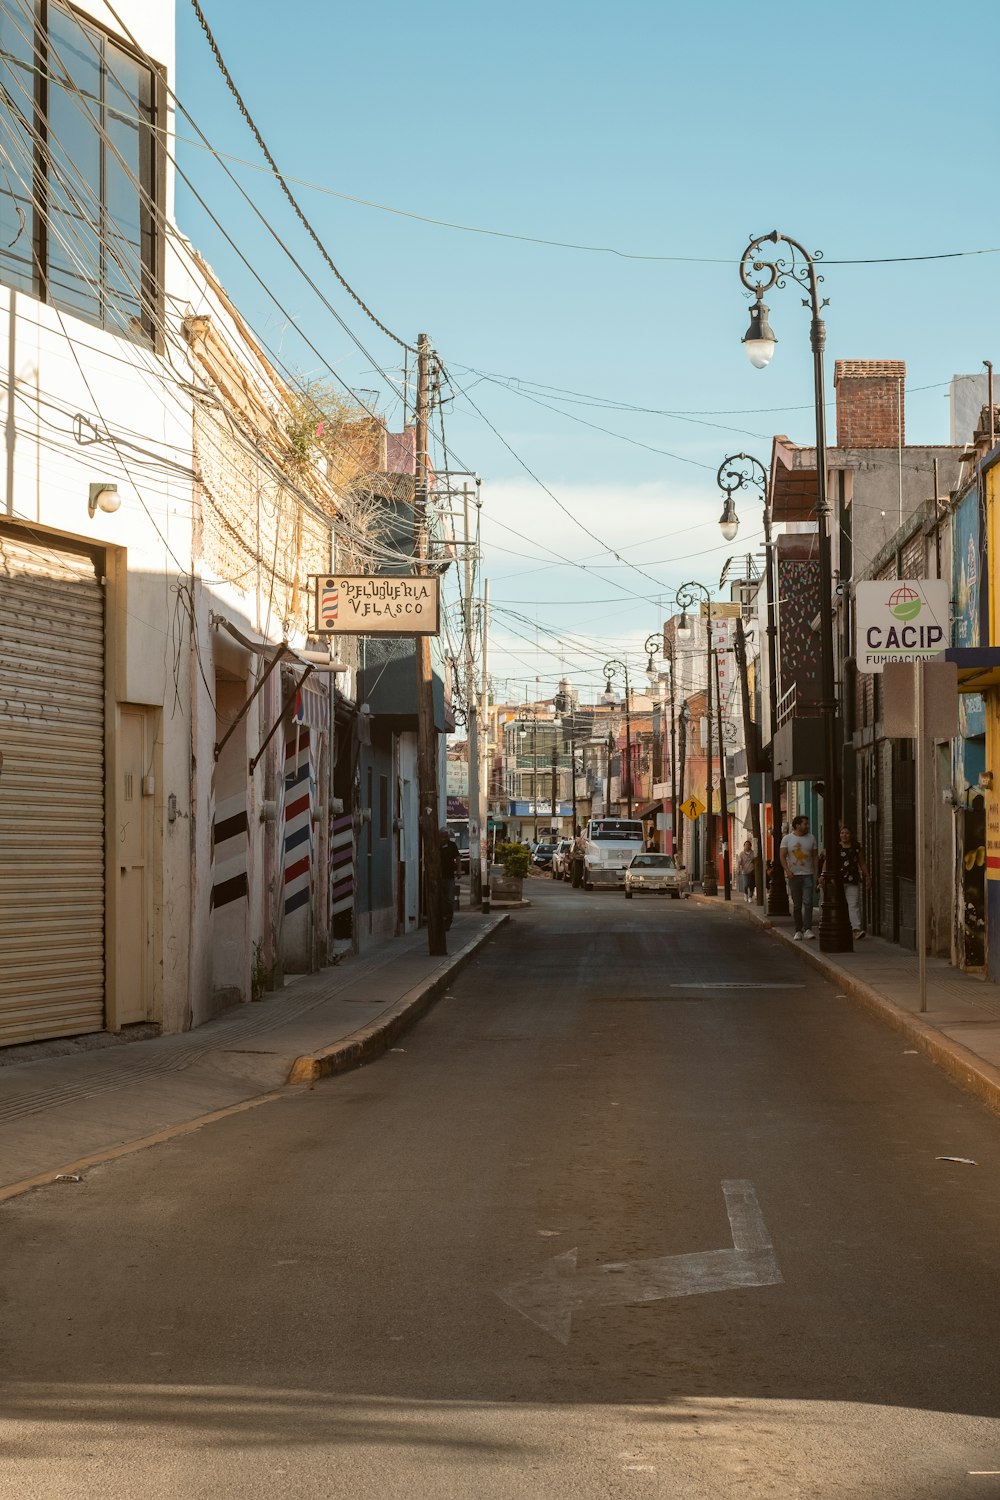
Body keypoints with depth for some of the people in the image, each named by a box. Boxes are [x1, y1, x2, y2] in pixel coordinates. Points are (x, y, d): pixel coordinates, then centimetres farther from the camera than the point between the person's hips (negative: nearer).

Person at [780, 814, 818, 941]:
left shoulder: (811, 838, 8)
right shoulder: (787, 838, 2)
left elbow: (814, 856, 12)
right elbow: (782, 856, -2)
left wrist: (816, 873, 4)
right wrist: (787, 870, -16)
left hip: (808, 874, 0)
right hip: (794, 875, 0)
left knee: (808, 902, -13)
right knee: (796, 905, 5)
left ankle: (807, 929, -18)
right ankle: (798, 930, 11)